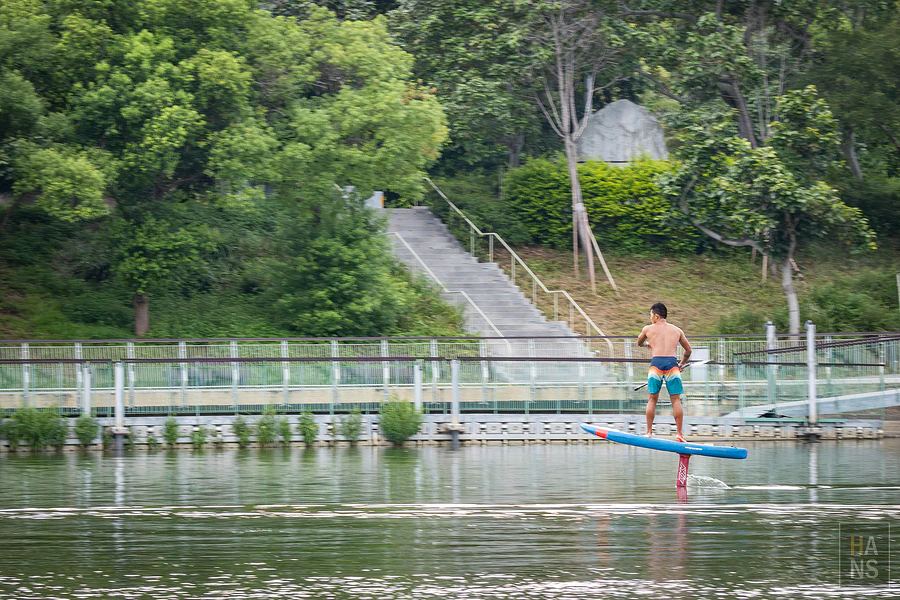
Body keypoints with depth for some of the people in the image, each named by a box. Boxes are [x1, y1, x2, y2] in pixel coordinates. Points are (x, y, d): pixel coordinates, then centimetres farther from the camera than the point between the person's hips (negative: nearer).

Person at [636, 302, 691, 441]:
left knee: (652, 399, 9)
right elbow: (688, 350, 26)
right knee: (676, 400, 3)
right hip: (672, 363, 1)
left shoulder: (648, 329, 15)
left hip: (656, 363, -1)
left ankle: (649, 432, 8)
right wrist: (681, 364, 41)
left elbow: (639, 343, 35)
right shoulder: (677, 330, 19)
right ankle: (679, 433, -1)